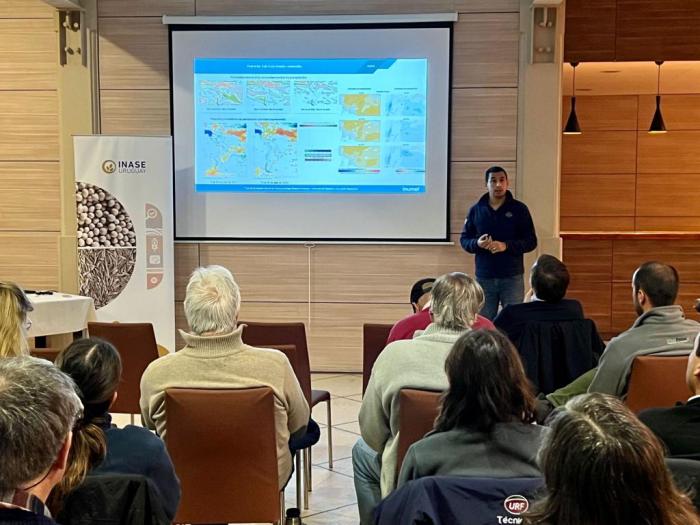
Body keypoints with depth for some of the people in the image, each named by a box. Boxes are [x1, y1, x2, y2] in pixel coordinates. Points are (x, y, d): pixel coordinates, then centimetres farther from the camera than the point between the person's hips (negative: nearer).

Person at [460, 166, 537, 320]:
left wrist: (506, 246, -17)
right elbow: (464, 239, 9)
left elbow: (531, 241, -1)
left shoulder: (519, 209, 0)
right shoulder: (476, 210, 5)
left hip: (512, 277, -1)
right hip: (484, 277, 2)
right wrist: (477, 243, -14)